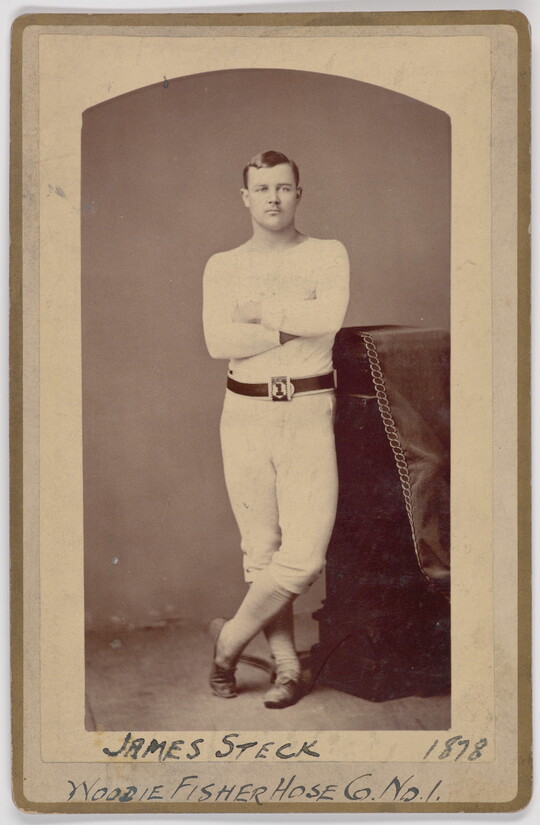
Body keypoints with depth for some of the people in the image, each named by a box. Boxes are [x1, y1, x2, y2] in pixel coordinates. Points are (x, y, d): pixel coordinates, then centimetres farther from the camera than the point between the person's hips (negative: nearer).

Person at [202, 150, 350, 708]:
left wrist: (257, 313, -7)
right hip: (246, 412, 1)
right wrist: (293, 326, -10)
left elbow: (330, 315, -14)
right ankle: (286, 665, 16)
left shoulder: (329, 256, 7)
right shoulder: (222, 266, 9)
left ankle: (231, 637, 11)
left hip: (309, 411, -1)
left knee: (305, 555, -10)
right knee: (261, 551, 4)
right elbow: (218, 342, -7)